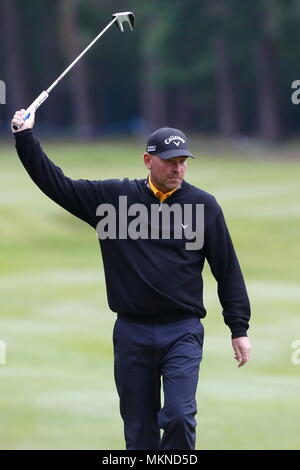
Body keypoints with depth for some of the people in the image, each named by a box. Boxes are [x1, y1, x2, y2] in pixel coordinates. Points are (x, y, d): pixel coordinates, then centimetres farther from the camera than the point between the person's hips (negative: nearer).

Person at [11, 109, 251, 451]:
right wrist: (25, 138, 0)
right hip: (132, 333, 2)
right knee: (139, 431, 6)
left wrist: (239, 329, 3)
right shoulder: (113, 196, 3)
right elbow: (56, 185, 6)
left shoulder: (203, 205, 1)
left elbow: (228, 270, 4)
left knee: (179, 416, -16)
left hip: (182, 333, -2)